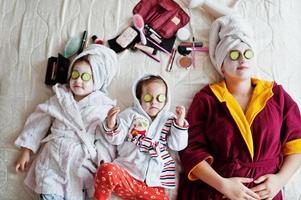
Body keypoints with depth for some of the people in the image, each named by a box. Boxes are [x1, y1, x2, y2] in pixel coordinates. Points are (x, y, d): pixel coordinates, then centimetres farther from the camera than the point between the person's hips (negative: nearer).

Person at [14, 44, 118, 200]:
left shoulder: (104, 107, -1)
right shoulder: (60, 99, 10)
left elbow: (106, 141, -5)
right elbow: (39, 122, 14)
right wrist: (26, 151, 14)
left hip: (80, 163, -2)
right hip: (52, 159, 3)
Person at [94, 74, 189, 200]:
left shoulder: (169, 120, 15)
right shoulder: (131, 114, 10)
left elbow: (177, 145, 6)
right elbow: (117, 139, 3)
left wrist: (180, 123, -7)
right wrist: (111, 125, -18)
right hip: (126, 172, -1)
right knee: (106, 170, -31)